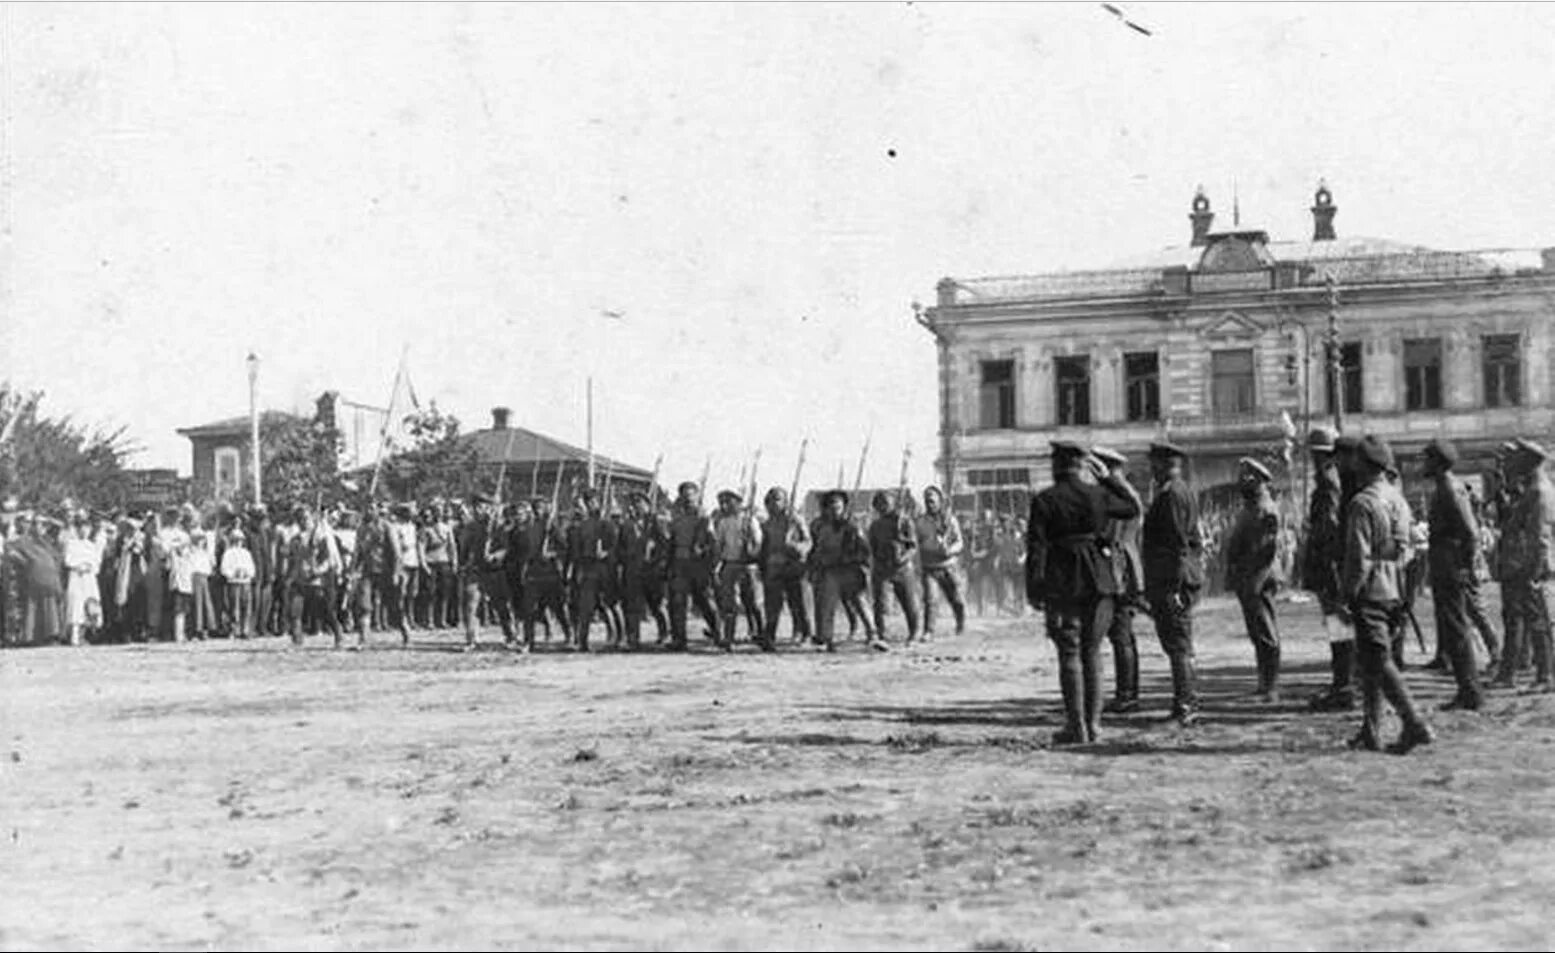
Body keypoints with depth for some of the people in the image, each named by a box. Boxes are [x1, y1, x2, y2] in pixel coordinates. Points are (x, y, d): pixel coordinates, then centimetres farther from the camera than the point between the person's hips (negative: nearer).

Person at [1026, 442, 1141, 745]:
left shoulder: (1044, 501, -7)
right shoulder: (1098, 495, 1)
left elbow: (1036, 548, -10)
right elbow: (1133, 508, 19)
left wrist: (1034, 590, -6)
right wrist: (1108, 477, 20)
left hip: (1062, 586, -3)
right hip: (1098, 582, 3)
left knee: (1069, 655, 2)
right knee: (1092, 653, 12)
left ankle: (1076, 727, -1)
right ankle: (1093, 723, 12)